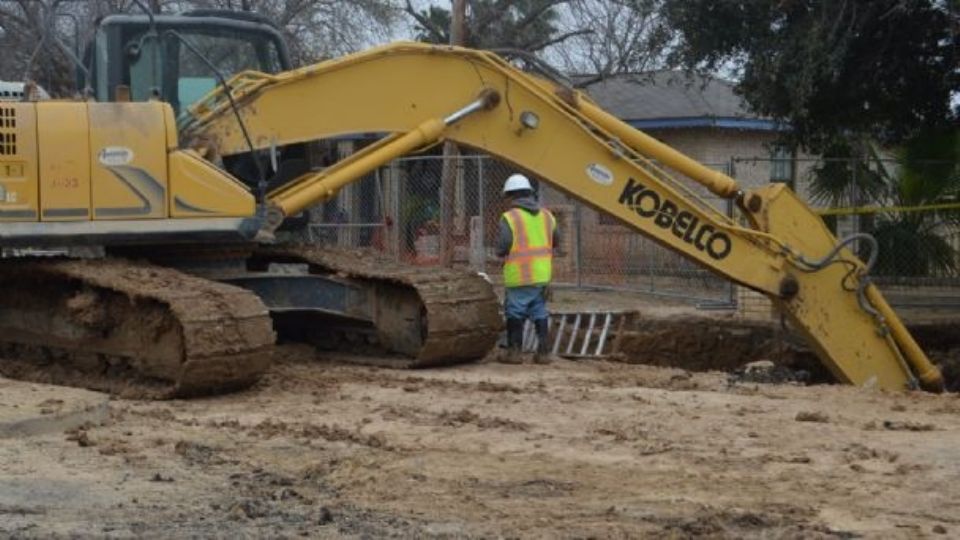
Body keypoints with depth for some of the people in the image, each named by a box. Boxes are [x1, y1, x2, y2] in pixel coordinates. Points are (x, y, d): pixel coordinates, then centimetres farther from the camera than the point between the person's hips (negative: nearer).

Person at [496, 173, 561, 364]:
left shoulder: (509, 217, -10)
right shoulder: (546, 215, 8)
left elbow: (502, 248, -13)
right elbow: (556, 243, 15)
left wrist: (501, 253, 8)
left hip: (520, 276, -5)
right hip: (542, 274, 5)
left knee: (515, 314, 5)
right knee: (540, 313, 12)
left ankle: (515, 351, 8)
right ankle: (543, 352, 12)